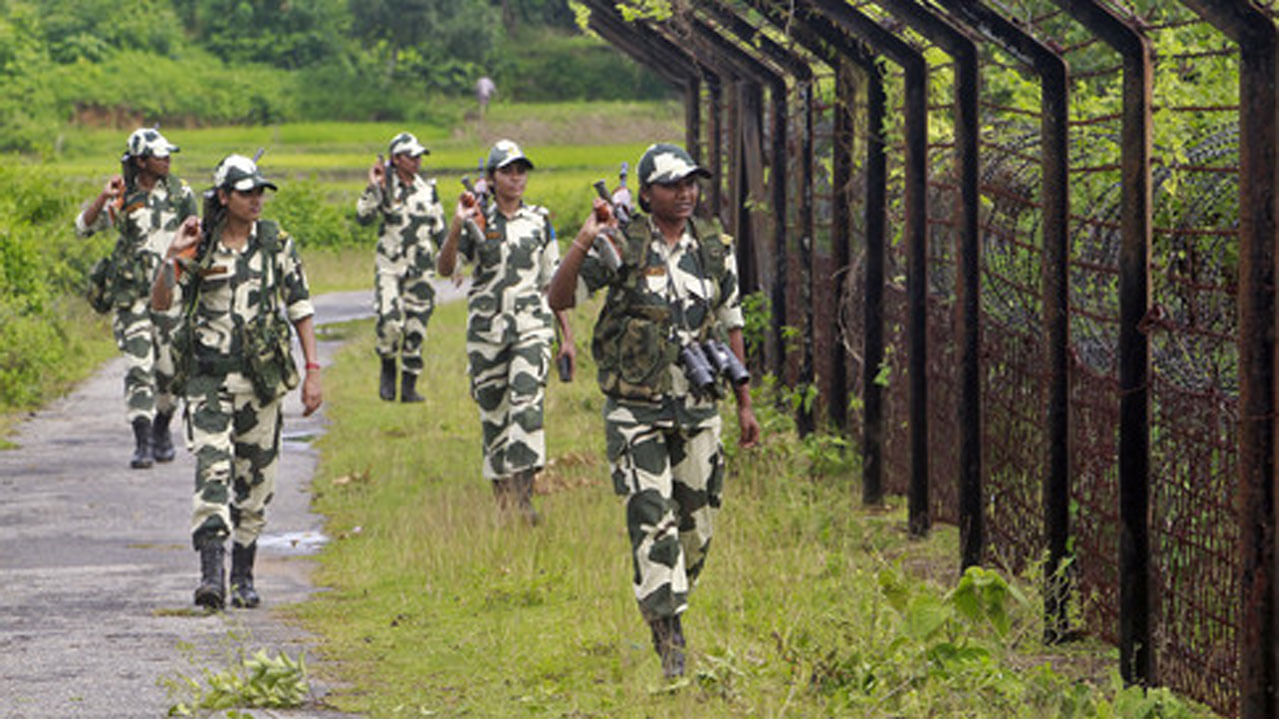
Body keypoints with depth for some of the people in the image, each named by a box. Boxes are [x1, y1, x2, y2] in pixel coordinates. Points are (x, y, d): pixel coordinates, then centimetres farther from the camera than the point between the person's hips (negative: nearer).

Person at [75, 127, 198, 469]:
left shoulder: (180, 192, 2)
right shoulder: (123, 197, -1)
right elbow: (83, 227, -8)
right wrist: (103, 198, -22)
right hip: (131, 295, -2)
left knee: (170, 367, 6)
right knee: (138, 367, -10)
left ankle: (162, 429, 29)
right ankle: (143, 443, -10)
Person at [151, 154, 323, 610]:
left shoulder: (276, 244, 2)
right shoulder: (199, 247, 0)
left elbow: (300, 309, 4)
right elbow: (160, 303, -4)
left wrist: (313, 371, -2)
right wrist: (172, 257, -19)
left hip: (261, 379, 2)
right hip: (209, 376, -2)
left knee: (255, 482, 7)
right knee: (212, 471, -16)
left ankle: (243, 578, 21)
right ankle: (211, 576, -23)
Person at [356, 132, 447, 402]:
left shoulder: (428, 189, 8)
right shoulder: (384, 188, -2)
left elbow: (440, 230, 16)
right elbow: (363, 217, -15)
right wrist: (373, 187, -22)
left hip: (421, 268, 3)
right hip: (390, 265, -3)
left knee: (416, 328, 1)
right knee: (390, 322, -17)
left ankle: (409, 386, 11)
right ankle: (388, 370, 9)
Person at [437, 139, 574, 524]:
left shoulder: (540, 221, 9)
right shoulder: (477, 223, 3)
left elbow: (554, 282, 14)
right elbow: (445, 268, -10)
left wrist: (567, 335, 12)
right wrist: (457, 225, -24)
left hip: (532, 327, 0)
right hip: (486, 330, 1)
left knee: (527, 404, -19)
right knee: (492, 414, 5)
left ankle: (523, 492, -24)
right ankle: (501, 493, 18)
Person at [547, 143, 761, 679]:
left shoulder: (715, 247, 5)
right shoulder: (622, 246, -8)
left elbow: (729, 325, 14)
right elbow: (559, 298, -14)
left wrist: (745, 403, 14)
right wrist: (585, 239, -27)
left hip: (697, 409, 4)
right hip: (636, 410, -4)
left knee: (696, 521, 8)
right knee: (652, 520, -10)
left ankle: (667, 606, 29)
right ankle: (669, 639, -9)